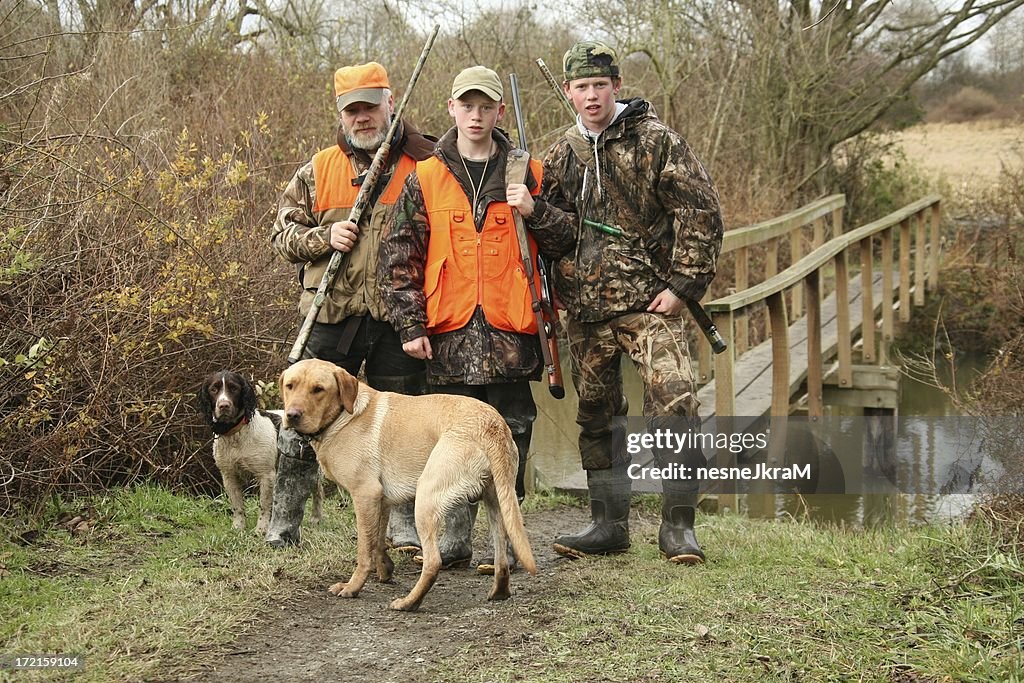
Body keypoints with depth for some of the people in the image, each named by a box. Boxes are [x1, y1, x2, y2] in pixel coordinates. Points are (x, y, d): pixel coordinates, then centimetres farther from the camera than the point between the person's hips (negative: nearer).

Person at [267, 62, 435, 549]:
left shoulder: (422, 167, 4)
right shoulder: (317, 171, 9)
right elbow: (282, 233, 11)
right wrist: (324, 237, -9)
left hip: (399, 320, -1)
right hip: (330, 317, 1)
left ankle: (405, 528, 18)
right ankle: (282, 526, 15)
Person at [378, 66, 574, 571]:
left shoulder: (527, 174, 9)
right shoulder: (425, 179, 7)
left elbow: (563, 242, 11)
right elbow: (398, 256, 5)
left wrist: (535, 211, -9)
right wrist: (410, 324, -2)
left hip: (510, 331, 0)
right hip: (449, 332, 0)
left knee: (510, 438, 2)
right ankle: (454, 539, 13)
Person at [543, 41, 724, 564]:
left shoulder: (655, 140, -4)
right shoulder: (562, 154, 11)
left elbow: (701, 211, -7)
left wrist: (683, 284, -11)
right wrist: (550, 289, 9)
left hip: (648, 302, -5)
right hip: (585, 309, 5)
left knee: (674, 404, -14)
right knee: (596, 416, 10)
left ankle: (677, 525, -4)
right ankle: (608, 523, 20)